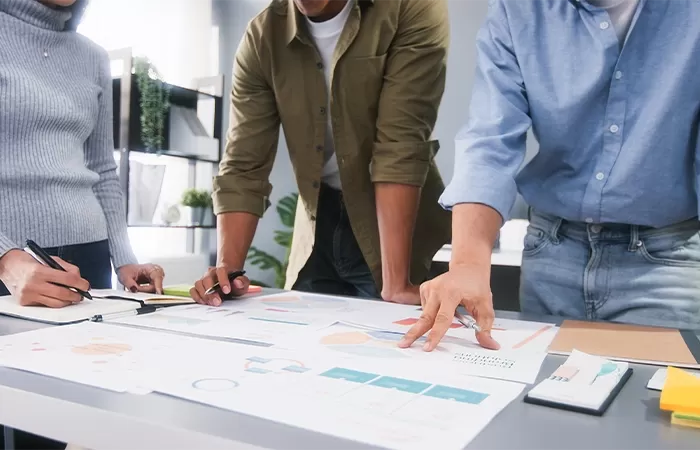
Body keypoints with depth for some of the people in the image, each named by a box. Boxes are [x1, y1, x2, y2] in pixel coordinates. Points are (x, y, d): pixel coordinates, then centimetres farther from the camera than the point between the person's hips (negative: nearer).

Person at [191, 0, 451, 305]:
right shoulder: (261, 37, -7)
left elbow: (402, 146, -25)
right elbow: (243, 166, -8)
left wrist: (395, 283, -29)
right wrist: (227, 268, -20)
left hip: (401, 221, -3)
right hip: (318, 229, 4)